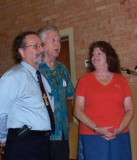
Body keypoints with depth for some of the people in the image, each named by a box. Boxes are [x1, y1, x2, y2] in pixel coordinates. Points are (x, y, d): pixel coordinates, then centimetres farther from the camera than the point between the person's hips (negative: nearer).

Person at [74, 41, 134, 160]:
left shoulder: (121, 80, 7)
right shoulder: (84, 80, 3)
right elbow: (78, 110, -1)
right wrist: (96, 128, -12)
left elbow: (129, 109, 6)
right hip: (91, 137, -1)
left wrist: (119, 130, -9)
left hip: (119, 137, 2)